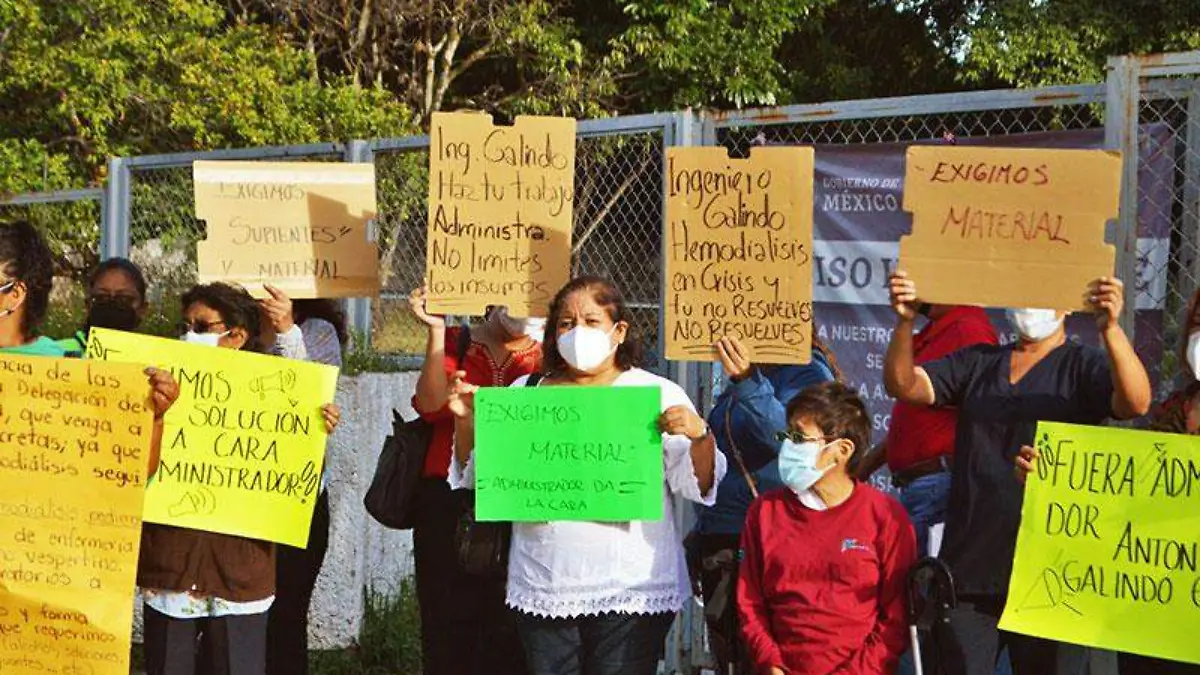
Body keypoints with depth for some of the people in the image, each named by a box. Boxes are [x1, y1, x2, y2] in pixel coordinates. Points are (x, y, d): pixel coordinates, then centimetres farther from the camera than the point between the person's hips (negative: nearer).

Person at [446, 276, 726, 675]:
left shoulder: (658, 395, 3)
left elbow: (696, 484, -1)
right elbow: (475, 474, 16)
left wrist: (700, 435, -20)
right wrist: (465, 420, 0)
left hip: (630, 593, -3)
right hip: (543, 591, 3)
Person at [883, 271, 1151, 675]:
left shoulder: (1084, 367, 2)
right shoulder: (977, 363, 14)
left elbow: (1136, 403, -17)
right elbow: (903, 385, 2)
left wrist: (1110, 328, -34)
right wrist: (905, 322, -17)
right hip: (967, 570, 3)